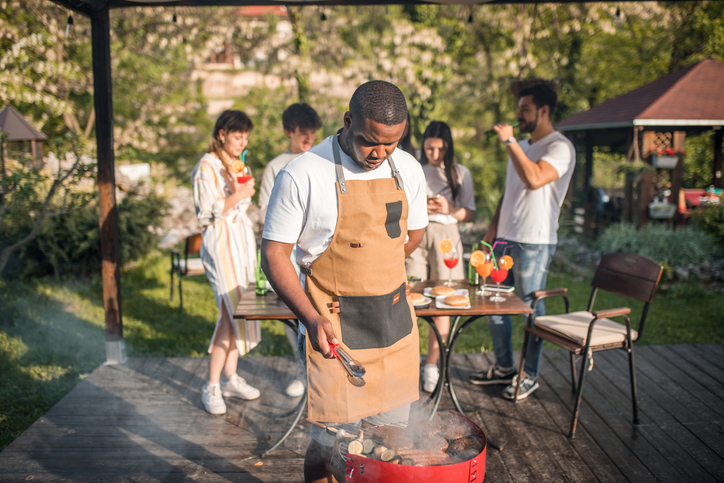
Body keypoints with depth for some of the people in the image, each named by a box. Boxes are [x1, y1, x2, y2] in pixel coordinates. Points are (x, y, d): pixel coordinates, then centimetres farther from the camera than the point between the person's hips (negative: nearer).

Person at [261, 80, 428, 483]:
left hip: (396, 322, 5)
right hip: (333, 328, -5)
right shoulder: (303, 174, -13)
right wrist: (312, 318, -21)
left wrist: (374, 276, 4)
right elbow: (274, 253, -9)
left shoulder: (408, 170, 3)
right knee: (335, 443, 0)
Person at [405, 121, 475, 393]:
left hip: (445, 236, 0)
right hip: (414, 235, 0)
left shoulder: (460, 173, 10)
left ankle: (432, 366, 9)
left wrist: (449, 209, -12)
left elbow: (470, 214, 7)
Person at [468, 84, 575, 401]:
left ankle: (530, 376, 14)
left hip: (535, 242, -8)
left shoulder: (560, 147, -8)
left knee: (531, 308, 0)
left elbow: (535, 179, -26)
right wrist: (493, 226, 14)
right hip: (506, 238, 9)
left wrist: (509, 141, -20)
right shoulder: (522, 146, 19)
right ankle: (504, 368, 25)